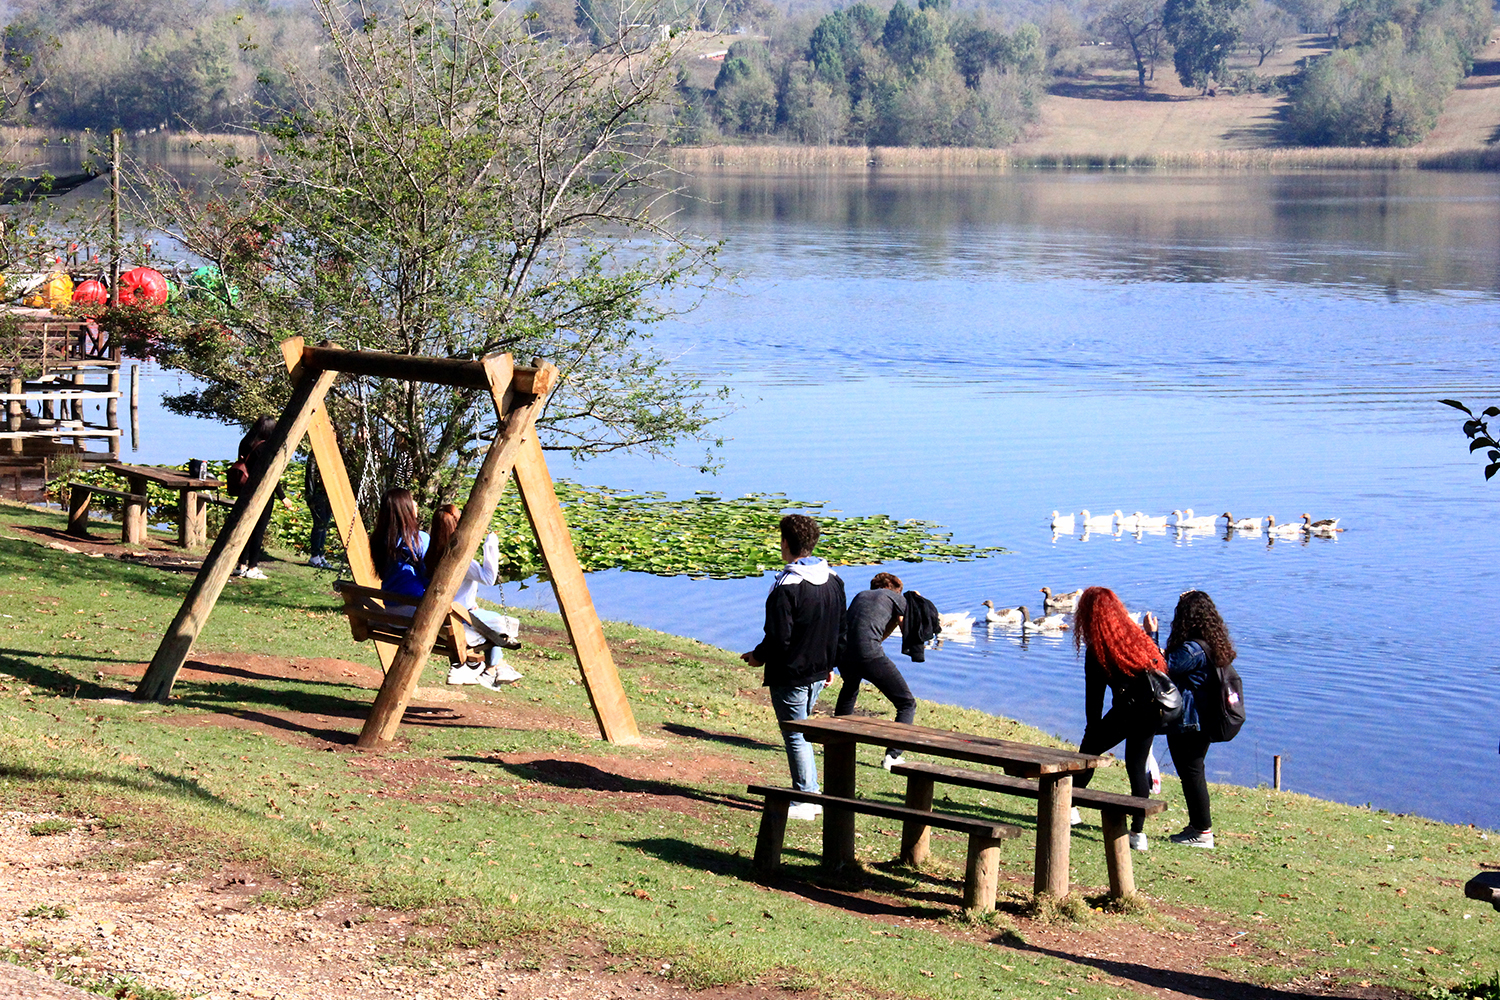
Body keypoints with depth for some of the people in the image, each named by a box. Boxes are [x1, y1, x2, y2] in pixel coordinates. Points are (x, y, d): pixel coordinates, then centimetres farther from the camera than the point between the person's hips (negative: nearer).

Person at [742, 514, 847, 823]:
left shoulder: (787, 587, -21)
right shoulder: (833, 580, 5)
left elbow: (779, 637, -21)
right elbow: (841, 630, 13)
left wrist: (758, 657, -2)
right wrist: (830, 664, 23)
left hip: (790, 675, -8)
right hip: (818, 673, 8)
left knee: (795, 736, 1)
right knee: (804, 730, 20)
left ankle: (804, 800, 5)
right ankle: (811, 795, 23)